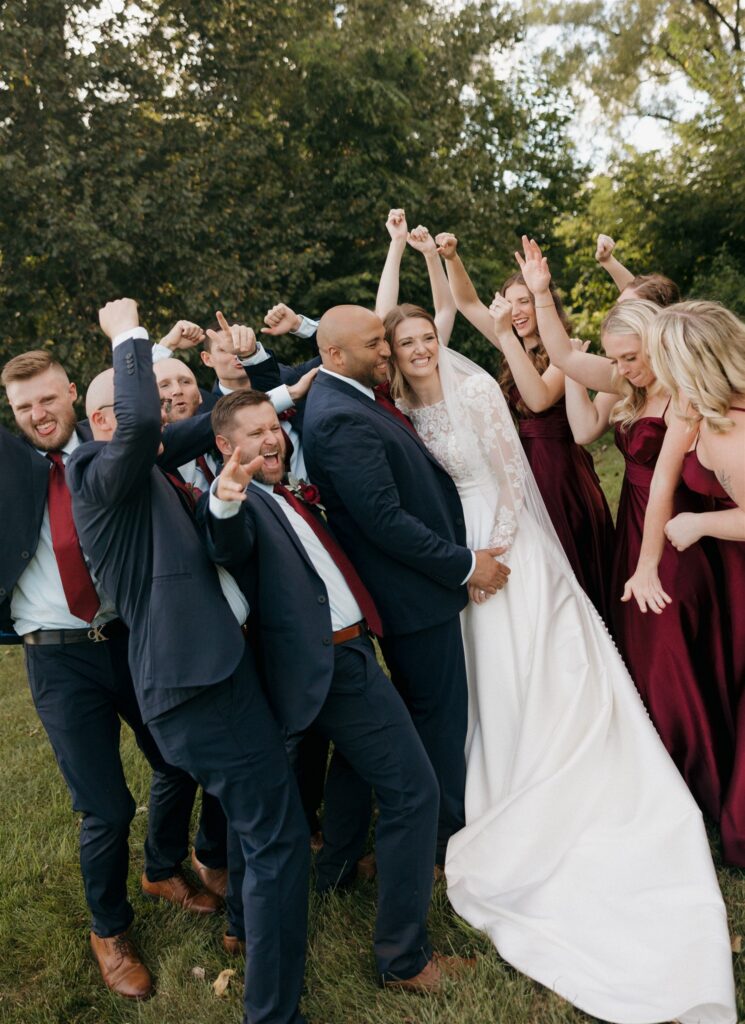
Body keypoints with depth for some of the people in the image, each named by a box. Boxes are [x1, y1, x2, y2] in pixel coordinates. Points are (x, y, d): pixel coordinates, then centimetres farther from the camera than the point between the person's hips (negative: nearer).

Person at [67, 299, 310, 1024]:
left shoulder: (148, 478, 17)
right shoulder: (101, 473, -13)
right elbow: (141, 421, -33)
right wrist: (130, 337, -19)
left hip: (214, 665, 11)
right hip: (197, 677, -11)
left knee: (254, 809, 29)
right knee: (278, 835, -6)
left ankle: (247, 922, 52)